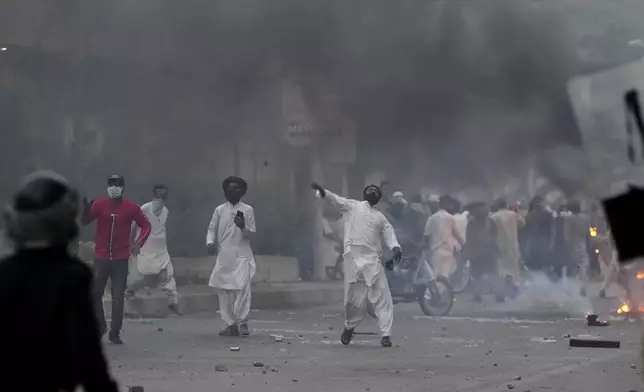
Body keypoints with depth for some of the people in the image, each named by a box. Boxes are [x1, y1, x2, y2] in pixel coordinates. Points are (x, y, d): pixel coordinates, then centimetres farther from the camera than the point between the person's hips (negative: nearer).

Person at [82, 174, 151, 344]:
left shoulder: (131, 207, -2)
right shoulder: (99, 204, -1)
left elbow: (146, 225, 6)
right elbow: (85, 221, -12)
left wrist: (138, 244, -6)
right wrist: (86, 208, -32)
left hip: (121, 259, -1)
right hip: (101, 258, 1)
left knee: (118, 297, 1)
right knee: (94, 294, 6)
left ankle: (115, 333, 7)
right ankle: (100, 326, 26)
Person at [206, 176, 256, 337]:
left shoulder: (248, 210, 4)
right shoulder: (219, 210, 10)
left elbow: (252, 233, 3)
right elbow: (212, 229, 12)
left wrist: (243, 227, -17)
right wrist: (210, 242, -7)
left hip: (242, 255, -3)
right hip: (223, 256, 3)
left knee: (242, 287, -16)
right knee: (224, 290, 3)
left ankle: (242, 323, -7)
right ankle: (230, 324, 12)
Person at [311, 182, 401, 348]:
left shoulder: (380, 218, 19)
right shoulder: (352, 206, 11)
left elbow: (389, 234, 13)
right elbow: (335, 199, -2)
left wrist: (395, 248, -8)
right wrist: (323, 192, -22)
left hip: (373, 261, 2)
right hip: (353, 257, -2)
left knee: (382, 297, -5)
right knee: (354, 298, 2)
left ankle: (386, 335, -1)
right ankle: (349, 327, 29)